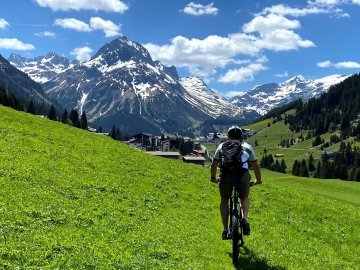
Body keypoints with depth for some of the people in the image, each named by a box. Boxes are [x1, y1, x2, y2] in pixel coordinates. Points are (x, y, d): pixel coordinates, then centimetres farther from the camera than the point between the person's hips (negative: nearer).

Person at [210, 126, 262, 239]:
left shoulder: (222, 146, 27)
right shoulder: (247, 147, 27)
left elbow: (214, 164, 36)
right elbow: (255, 165, 35)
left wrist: (213, 177, 52)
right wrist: (258, 180, 50)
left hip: (226, 174, 0)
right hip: (243, 174, 0)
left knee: (224, 200, 22)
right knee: (244, 198, 26)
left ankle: (226, 229, 16)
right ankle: (245, 219, 1)